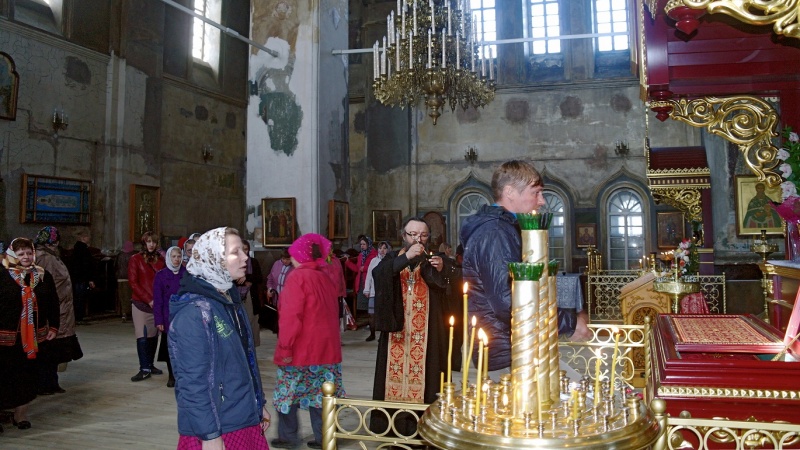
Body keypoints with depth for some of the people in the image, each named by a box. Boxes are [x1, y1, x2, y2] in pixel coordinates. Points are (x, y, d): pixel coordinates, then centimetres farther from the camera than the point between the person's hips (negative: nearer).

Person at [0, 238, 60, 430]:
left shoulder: (43, 276, 5)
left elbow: (53, 304, 9)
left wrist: (53, 327, 6)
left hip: (35, 335, 3)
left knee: (28, 374, 7)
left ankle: (21, 413, 17)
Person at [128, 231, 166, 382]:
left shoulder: (160, 259, 8)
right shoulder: (135, 259, 0)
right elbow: (133, 283, -4)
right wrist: (149, 300, -10)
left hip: (157, 303, 3)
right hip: (141, 303, -3)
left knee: (153, 335, 8)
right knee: (142, 336, -7)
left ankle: (150, 365, 20)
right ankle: (144, 369, -3)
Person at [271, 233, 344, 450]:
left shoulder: (298, 277, -13)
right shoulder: (326, 275, 9)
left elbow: (291, 316, -19)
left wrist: (285, 347, -15)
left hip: (301, 348, -7)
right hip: (325, 346, 7)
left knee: (288, 392, 9)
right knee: (320, 394, 11)